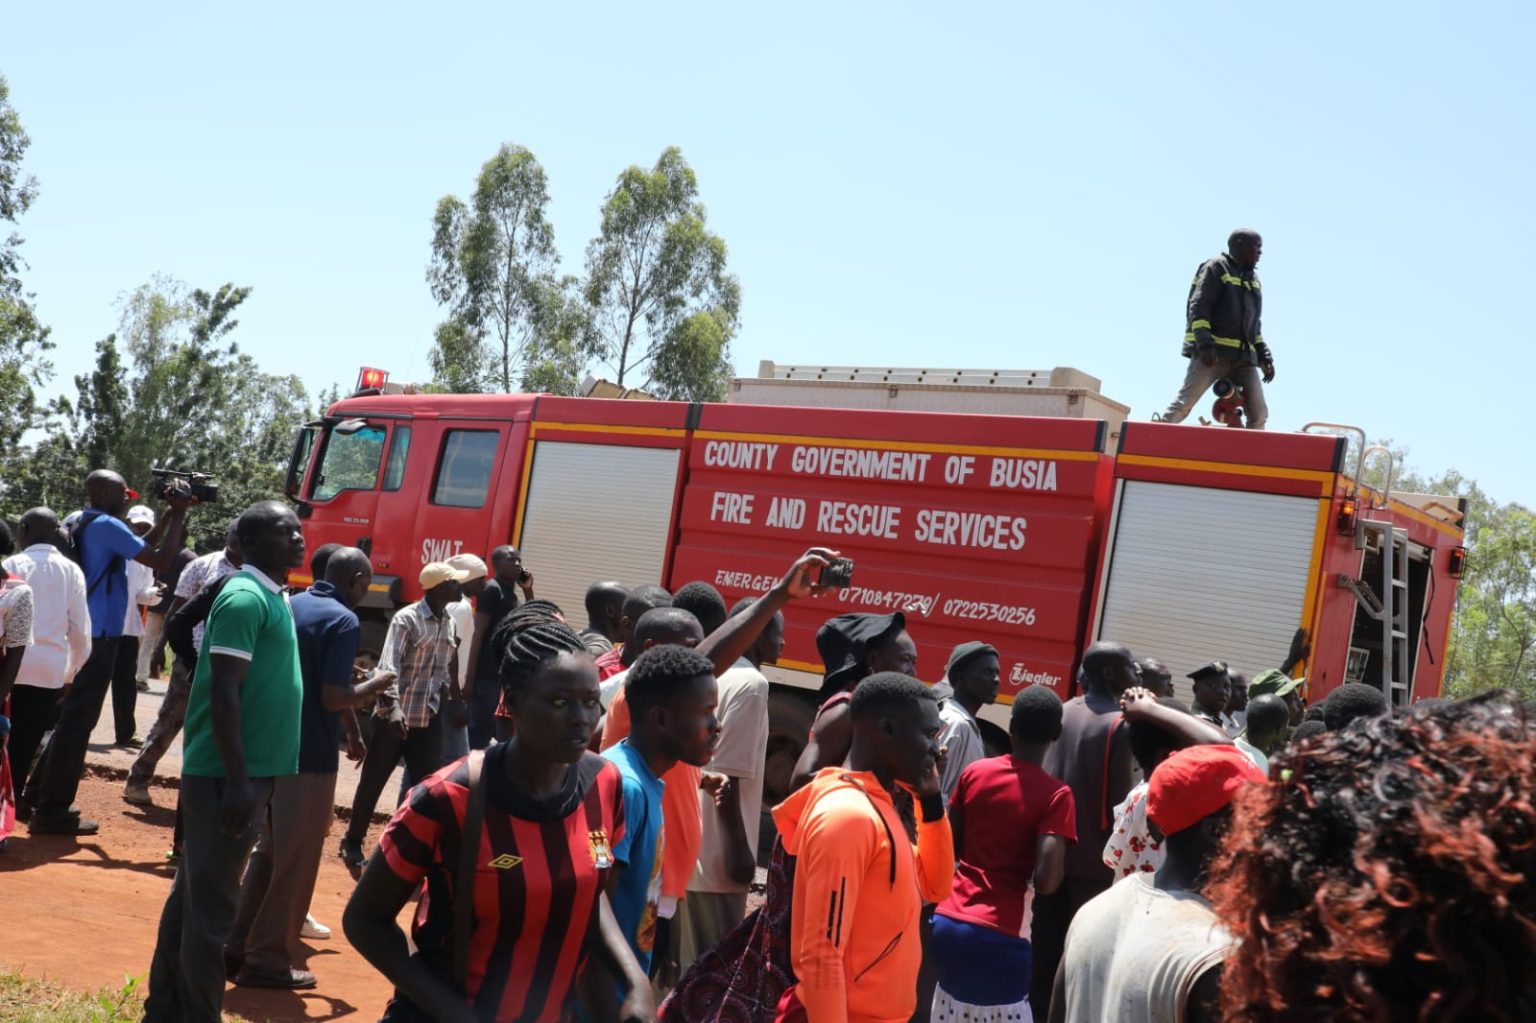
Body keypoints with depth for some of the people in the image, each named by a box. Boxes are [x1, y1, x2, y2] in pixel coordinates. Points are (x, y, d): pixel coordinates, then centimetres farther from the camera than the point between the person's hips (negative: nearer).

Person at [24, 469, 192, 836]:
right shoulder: (107, 526, -15)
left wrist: (168, 515, 13)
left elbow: (141, 547, 19)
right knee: (78, 722, -4)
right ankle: (52, 811, 0)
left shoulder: (78, 523, 14)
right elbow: (160, 560, -18)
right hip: (98, 636, -10)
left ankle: (39, 795, 27)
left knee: (72, 717, 20)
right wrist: (178, 515, -11)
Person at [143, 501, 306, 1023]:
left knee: (193, 893, 17)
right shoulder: (246, 598, -16)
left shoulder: (272, 598, 14)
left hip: (249, 770, 10)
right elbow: (224, 692, -21)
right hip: (228, 774, -10)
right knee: (210, 903, -2)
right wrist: (238, 779, -24)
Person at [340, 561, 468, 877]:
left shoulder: (449, 623, 9)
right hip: (395, 716, -6)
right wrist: (393, 706, -32)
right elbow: (389, 666, -21)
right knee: (373, 782, 8)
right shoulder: (406, 619, -12)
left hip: (429, 719, 6)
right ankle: (352, 843, 25)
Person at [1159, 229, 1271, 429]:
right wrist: (1205, 344, -22)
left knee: (1259, 413, -4)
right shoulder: (1216, 268, 1)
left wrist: (1264, 356, 16)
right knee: (1183, 404, -13)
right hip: (1213, 352, -7)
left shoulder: (1253, 280, 24)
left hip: (1244, 357, 7)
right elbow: (1198, 307, -10)